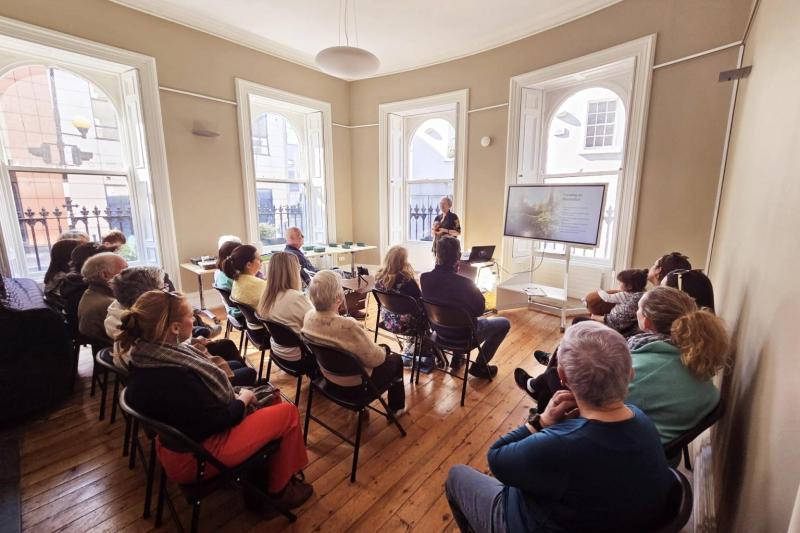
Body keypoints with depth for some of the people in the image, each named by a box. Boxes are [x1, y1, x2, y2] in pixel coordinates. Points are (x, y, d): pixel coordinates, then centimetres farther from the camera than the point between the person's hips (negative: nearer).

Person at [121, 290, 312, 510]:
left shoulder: (145, 357, -8)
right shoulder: (175, 378, -36)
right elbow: (221, 419, -24)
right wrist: (243, 399, -6)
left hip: (179, 442, 9)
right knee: (288, 413, -3)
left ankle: (260, 473, 29)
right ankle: (279, 489, 17)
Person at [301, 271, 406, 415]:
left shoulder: (308, 317, -15)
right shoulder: (347, 326, -39)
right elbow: (375, 359, -25)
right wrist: (382, 350, -3)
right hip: (355, 382, -7)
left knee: (383, 349, 26)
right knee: (396, 359, 21)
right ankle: (396, 407, 38)